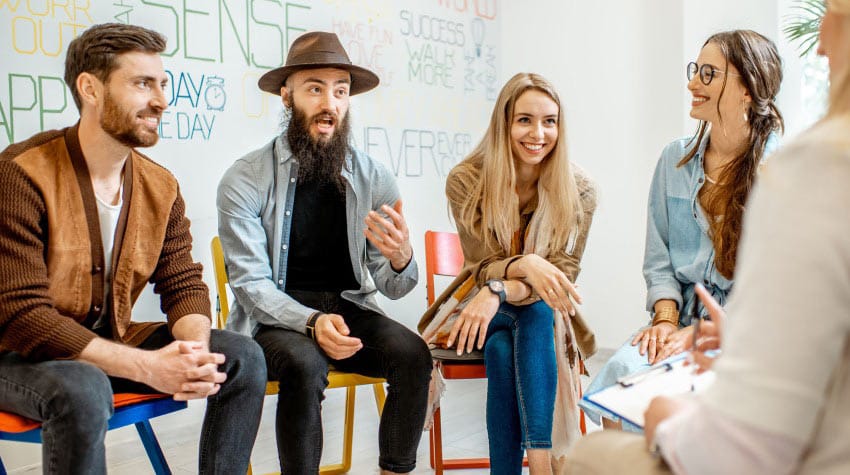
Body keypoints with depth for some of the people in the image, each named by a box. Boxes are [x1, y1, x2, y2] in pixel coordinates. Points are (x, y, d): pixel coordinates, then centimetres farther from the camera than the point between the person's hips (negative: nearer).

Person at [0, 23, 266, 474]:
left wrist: (196, 350, -24)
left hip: (110, 342, 6)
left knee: (243, 357, -9)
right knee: (82, 390, -38)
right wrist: (145, 366, -32)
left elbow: (184, 285, 1)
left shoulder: (161, 187, -1)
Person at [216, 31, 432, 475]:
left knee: (412, 354, -24)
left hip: (350, 308, 3)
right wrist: (312, 322, -27)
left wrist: (401, 259, -26)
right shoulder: (244, 180, -8)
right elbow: (251, 283, -9)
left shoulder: (374, 179, -1)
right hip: (275, 317, -2)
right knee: (305, 364, -33)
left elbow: (393, 288, 0)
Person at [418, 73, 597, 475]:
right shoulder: (466, 181, -11)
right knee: (501, 349, -33)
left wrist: (500, 291, -34)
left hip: (543, 315, 1)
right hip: (483, 309, 0)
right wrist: (525, 265, -37)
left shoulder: (578, 191, -10)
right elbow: (483, 267, -11)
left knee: (535, 315, -34)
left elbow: (564, 271, -14)